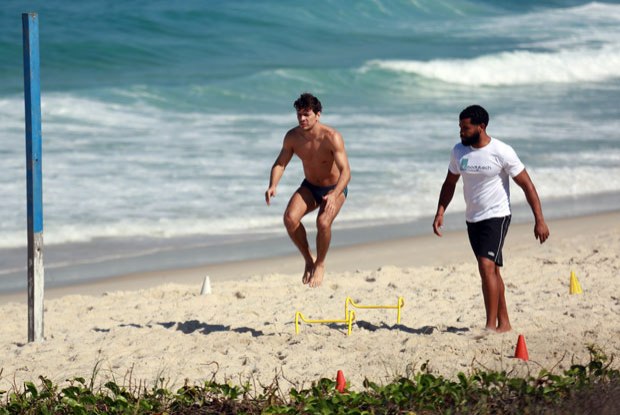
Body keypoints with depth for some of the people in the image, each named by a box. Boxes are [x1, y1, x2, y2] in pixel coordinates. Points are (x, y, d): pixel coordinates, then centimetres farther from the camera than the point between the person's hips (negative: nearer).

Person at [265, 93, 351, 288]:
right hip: (309, 187, 4)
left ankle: (320, 264, -3)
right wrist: (272, 186, -24)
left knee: (323, 223, -30)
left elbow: (345, 171, -33)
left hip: (334, 189, -4)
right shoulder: (292, 136, -14)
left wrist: (334, 195, -50)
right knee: (290, 218, -23)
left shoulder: (331, 137, -28)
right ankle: (308, 260, 0)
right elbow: (280, 163, -3)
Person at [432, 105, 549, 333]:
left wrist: (539, 220, -14)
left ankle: (491, 325, -20)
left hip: (496, 217, -6)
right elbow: (450, 184, 15)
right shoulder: (459, 151, 2)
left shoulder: (502, 152, -15)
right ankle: (504, 323, 22)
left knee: (487, 266, -21)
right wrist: (440, 212, 2)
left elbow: (527, 185, -11)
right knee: (492, 270, 13)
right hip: (472, 219, 7)